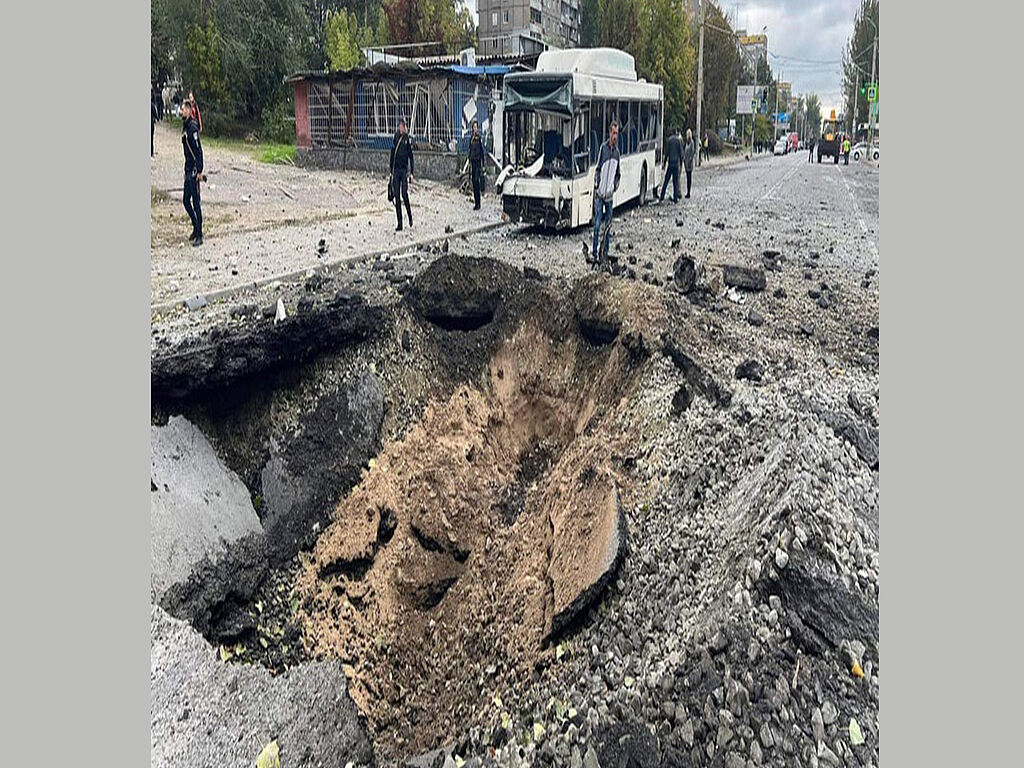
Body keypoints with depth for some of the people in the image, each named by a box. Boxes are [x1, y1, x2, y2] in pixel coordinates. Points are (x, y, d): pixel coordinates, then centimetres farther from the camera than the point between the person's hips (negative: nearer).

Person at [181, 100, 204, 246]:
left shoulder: (192, 127, -14)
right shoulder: (185, 126, 15)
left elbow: (198, 150, -19)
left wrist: (199, 171, -22)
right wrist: (186, 171, 21)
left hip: (194, 170, -9)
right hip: (188, 170, 9)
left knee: (195, 202, -6)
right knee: (186, 201, 14)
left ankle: (199, 235, -1)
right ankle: (195, 227, 27)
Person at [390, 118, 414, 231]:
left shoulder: (407, 140, 1)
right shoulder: (395, 140, 11)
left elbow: (411, 157, 1)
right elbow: (392, 156, 16)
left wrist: (411, 172, -5)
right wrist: (391, 172, 13)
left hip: (404, 170, -4)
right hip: (396, 170, 4)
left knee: (404, 194, -12)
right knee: (397, 196, 0)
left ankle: (410, 216, 14)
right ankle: (399, 224, 2)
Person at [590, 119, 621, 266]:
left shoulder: (617, 152, 8)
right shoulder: (603, 148, -4)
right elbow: (597, 169, -1)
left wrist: (615, 187, 3)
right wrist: (596, 188, -8)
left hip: (610, 195, 4)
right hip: (600, 193, -4)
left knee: (608, 225, 5)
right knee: (597, 224, -4)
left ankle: (606, 252, 12)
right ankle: (594, 252, 2)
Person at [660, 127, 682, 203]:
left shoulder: (669, 139, 2)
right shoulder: (679, 139, -3)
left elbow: (666, 153, 3)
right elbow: (681, 152, -2)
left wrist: (664, 164, 9)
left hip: (670, 163, 2)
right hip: (676, 162, -2)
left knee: (666, 181, 6)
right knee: (676, 181, 2)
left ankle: (662, 197, 4)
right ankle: (675, 198, 3)